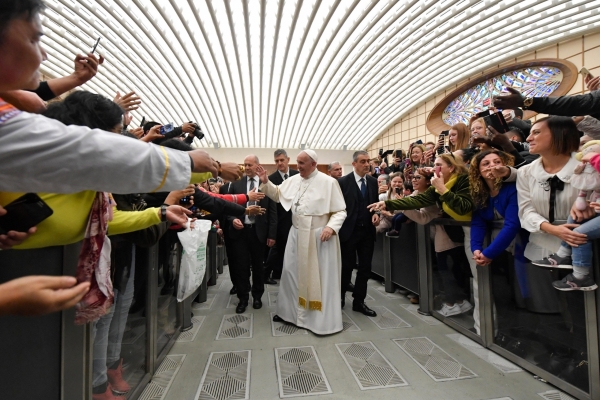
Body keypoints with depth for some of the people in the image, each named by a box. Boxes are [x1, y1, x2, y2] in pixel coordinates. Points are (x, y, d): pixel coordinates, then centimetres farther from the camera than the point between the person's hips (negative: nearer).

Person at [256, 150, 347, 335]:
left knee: (320, 277, 5)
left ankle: (324, 319, 22)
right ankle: (290, 310, 34)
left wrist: (331, 227, -26)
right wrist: (266, 182, 0)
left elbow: (340, 211, -10)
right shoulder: (293, 180, 4)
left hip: (319, 237, -5)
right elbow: (277, 194, 17)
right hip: (297, 235, 6)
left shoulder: (328, 182, -11)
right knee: (292, 272, 14)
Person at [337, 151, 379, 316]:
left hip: (368, 231, 5)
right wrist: (339, 228, -9)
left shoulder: (373, 181, 7)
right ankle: (340, 295, 31)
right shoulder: (343, 182, -7)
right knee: (347, 266, 7)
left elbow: (376, 202, 15)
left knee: (365, 267, 9)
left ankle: (359, 301, 23)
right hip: (349, 230, -4)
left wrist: (376, 213, -7)